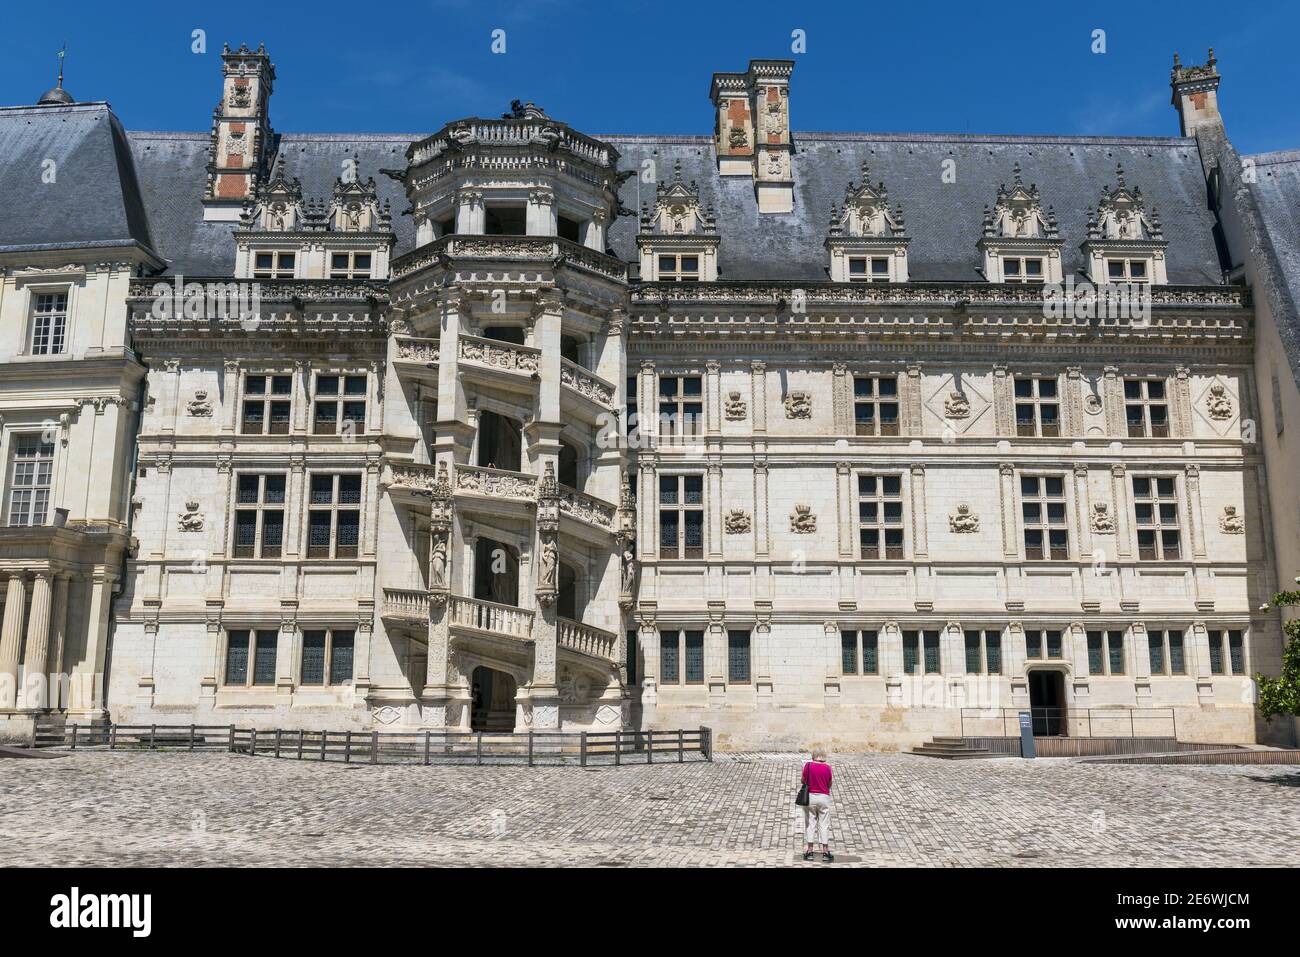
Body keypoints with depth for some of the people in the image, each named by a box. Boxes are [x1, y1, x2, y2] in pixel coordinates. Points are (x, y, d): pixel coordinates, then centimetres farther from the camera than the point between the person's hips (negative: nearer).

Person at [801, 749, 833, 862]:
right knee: (824, 825, 7)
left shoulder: (808, 765, -8)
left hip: (810, 796, 0)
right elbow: (829, 784, 2)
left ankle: (809, 851, 10)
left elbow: (803, 781, 0)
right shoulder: (827, 767, -7)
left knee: (810, 823, 9)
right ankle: (825, 852, 10)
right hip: (824, 797, 0)